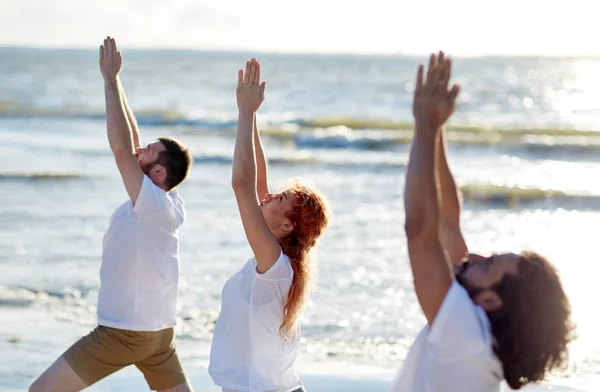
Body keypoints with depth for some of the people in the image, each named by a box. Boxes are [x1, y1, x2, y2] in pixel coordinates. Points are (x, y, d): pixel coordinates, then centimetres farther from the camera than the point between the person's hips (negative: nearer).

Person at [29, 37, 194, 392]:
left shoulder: (153, 203, -18)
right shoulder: (168, 203, 3)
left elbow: (121, 147, -27)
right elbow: (130, 144, 9)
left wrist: (111, 80, -22)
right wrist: (113, 81, 8)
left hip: (124, 332, -9)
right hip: (160, 331, 9)